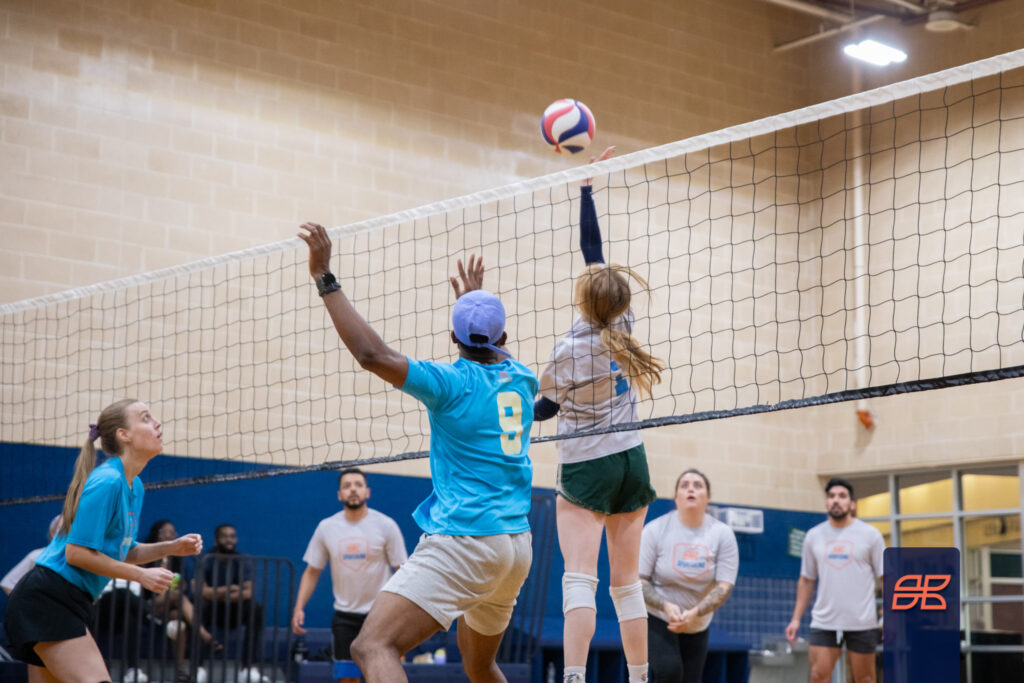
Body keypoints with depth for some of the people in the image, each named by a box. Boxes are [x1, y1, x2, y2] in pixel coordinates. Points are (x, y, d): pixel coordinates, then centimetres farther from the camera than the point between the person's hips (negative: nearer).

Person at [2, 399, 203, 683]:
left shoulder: (134, 486, 13)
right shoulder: (107, 482, -17)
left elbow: (122, 551, 21)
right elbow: (77, 552, -19)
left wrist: (172, 547, 7)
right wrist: (142, 575, -15)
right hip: (47, 598, -10)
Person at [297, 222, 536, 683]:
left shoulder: (453, 383, -7)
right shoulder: (522, 380, 12)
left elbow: (374, 355, -19)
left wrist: (325, 278, -14)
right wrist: (476, 299, 51)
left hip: (465, 540, -8)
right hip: (517, 546, 8)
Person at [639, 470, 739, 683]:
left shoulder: (722, 534, -6)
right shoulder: (656, 529, -11)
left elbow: (724, 587, -11)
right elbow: (638, 579, -11)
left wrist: (694, 613, -27)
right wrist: (666, 606, -29)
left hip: (697, 626, 3)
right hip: (656, 619, -3)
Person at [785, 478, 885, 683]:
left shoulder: (870, 535, -1)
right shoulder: (814, 536, 8)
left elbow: (885, 578, 0)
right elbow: (806, 581, 13)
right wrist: (796, 618, 7)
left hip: (862, 622, -2)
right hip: (824, 621, 2)